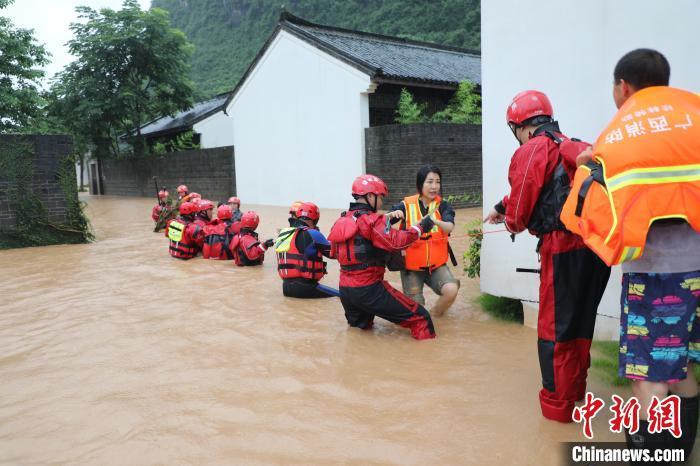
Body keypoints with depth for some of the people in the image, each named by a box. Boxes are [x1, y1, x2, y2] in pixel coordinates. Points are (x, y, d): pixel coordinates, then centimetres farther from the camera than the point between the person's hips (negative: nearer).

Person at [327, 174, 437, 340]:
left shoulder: (340, 222, 10)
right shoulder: (371, 220, -12)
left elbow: (334, 253, 21)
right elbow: (396, 242, -24)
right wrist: (421, 227, -13)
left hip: (345, 290, 8)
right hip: (369, 289, -8)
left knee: (360, 326, 34)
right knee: (420, 318, -5)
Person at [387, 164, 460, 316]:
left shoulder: (442, 205, -5)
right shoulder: (407, 204, -8)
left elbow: (450, 227, -23)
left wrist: (435, 221, -43)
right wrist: (392, 214, -34)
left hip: (437, 264, 1)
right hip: (412, 265, -1)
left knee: (451, 290, -26)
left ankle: (435, 313, 6)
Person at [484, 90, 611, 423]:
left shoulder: (530, 151, -7)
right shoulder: (575, 147, 18)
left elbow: (521, 208, -8)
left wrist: (512, 223, 16)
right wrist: (502, 209, 37)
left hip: (563, 248, -8)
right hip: (595, 245, 8)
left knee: (554, 327, 5)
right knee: (581, 321, 21)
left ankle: (557, 403, 15)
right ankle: (575, 388, 37)